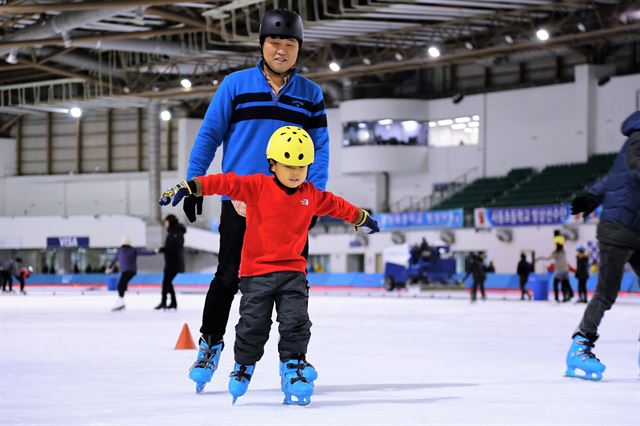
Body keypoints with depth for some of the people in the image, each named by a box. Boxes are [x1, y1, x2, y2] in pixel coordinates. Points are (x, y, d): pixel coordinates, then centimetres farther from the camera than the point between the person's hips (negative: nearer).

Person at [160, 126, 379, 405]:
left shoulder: (312, 195, 8)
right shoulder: (257, 186, -6)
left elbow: (336, 205, 25)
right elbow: (226, 183, -15)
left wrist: (361, 218, 39)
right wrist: (190, 187, -27)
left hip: (292, 271, 3)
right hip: (257, 271, -3)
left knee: (296, 321, -7)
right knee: (253, 323, 2)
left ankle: (294, 364, 9)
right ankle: (244, 366, 22)